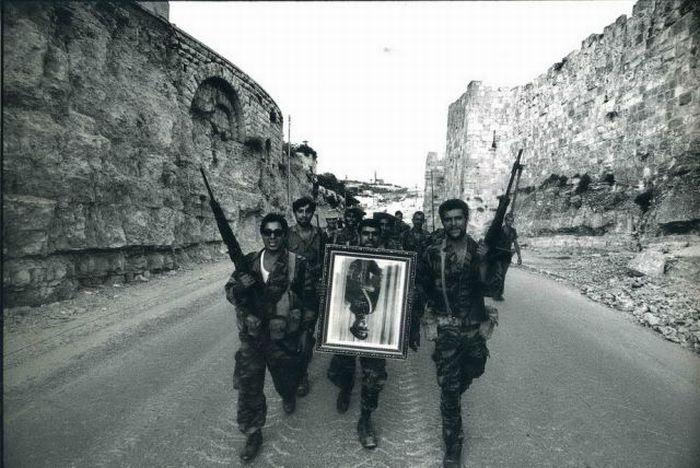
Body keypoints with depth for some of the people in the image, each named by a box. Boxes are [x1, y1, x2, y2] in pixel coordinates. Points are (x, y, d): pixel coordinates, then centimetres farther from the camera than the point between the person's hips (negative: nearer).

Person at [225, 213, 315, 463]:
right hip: (251, 337, 2)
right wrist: (240, 286, -21)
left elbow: (308, 299, -3)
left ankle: (289, 397, 55)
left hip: (283, 338, -2)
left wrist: (306, 333, -2)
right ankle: (253, 433, 30)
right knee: (248, 387, 8)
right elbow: (229, 292, 2)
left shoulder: (297, 264, -10)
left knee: (285, 378, 20)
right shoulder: (248, 262, -1)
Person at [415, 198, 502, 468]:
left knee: (471, 372, 23)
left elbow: (487, 288, -8)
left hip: (475, 327, 3)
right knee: (449, 387, 1)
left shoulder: (479, 251, -3)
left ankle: (452, 401, 55)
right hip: (447, 329, -2)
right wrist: (432, 306, 1)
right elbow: (420, 283, 7)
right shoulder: (433, 253, -7)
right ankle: (452, 445, 19)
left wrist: (481, 263, -22)